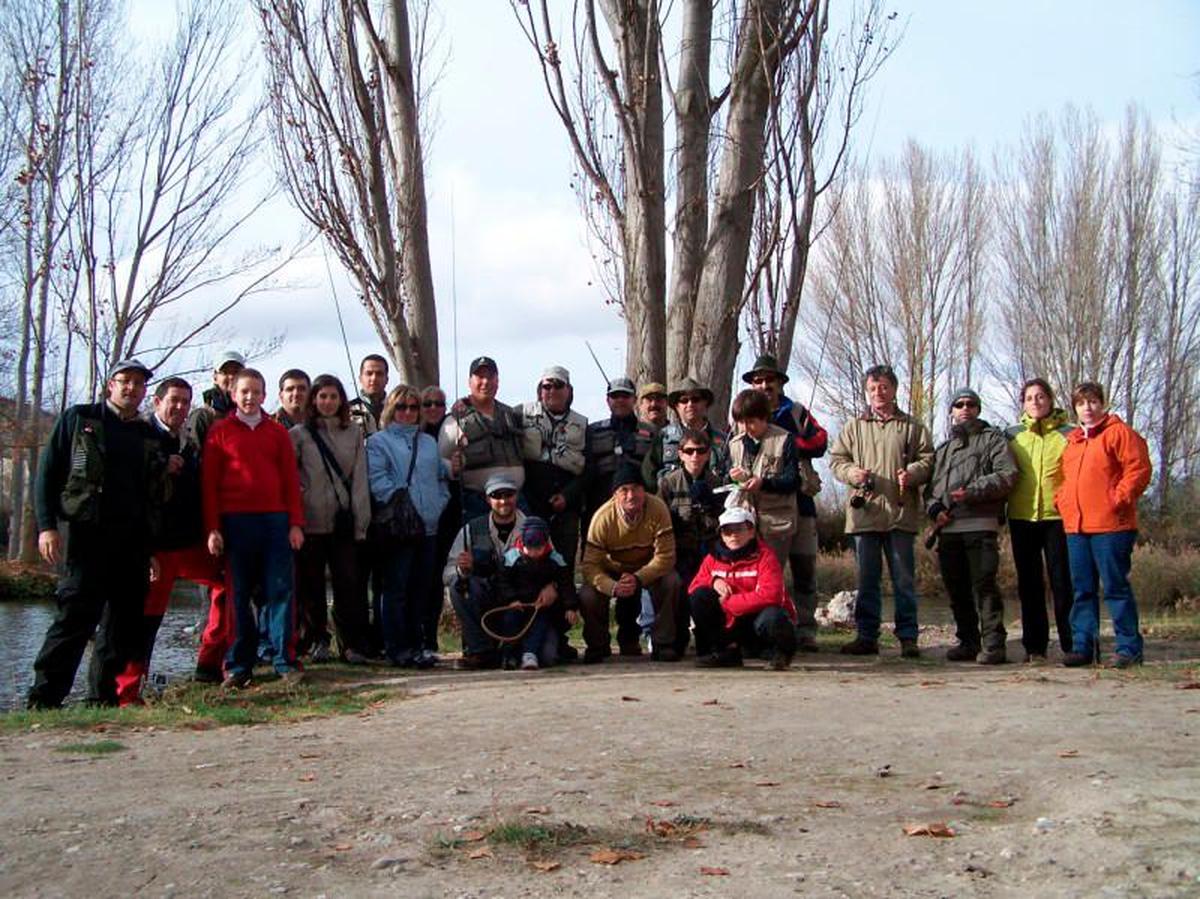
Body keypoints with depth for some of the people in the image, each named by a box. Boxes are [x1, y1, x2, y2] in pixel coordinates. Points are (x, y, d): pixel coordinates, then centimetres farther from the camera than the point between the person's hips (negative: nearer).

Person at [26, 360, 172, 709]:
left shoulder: (151, 436, 18)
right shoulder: (79, 419, 8)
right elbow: (47, 473, 3)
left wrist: (157, 534, 13)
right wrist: (46, 525, -8)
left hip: (135, 541, 4)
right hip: (89, 533, -4)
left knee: (126, 621, 4)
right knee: (77, 614, -12)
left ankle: (106, 698, 12)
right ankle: (44, 698, -9)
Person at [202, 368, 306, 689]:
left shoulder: (277, 432, 11)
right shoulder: (220, 431, 7)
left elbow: (291, 479, 9)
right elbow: (209, 482, 3)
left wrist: (296, 523, 1)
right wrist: (212, 528, -4)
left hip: (275, 519, 1)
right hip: (235, 521, -1)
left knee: (280, 590, -1)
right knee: (239, 593, 4)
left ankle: (285, 661, 4)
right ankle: (238, 665, 10)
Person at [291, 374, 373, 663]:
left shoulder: (354, 432, 10)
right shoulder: (299, 434, 5)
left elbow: (359, 477, 8)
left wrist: (361, 520, 2)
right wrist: (295, 490, -6)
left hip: (344, 520, 1)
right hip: (311, 520, -1)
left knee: (350, 582, -5)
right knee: (311, 585, 4)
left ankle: (352, 644, 2)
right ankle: (316, 640, 17)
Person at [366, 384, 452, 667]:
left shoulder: (429, 442, 21)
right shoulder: (378, 441, 2)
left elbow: (441, 475, 21)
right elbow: (378, 480, -9)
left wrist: (440, 503, 5)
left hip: (429, 525, 6)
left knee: (421, 588, 9)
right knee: (397, 588, -4)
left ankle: (418, 644, 16)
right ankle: (397, 649, 1)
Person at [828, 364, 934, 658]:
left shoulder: (912, 427, 9)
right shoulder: (853, 427, 13)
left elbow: (928, 458, 6)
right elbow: (835, 459, 12)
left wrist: (912, 473, -14)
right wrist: (850, 472, -9)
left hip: (901, 512, -1)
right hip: (864, 512, 2)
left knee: (904, 579, 1)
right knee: (867, 579, 6)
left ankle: (907, 637, 7)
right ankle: (866, 636, 12)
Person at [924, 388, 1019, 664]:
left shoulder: (992, 438, 9)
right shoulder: (943, 448, 27)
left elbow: (1008, 474, -5)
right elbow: (930, 486, 22)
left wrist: (972, 492, -15)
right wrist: (935, 508, 0)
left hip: (980, 524, -6)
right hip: (948, 528, 6)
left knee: (984, 585, -11)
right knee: (957, 589, 7)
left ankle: (993, 644, -9)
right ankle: (968, 642, 15)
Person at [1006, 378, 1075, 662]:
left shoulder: (1068, 434, 3)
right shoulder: (1012, 435, 11)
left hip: (1057, 516, -3)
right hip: (1021, 518, 3)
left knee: (1063, 582, -3)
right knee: (1029, 584, 8)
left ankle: (1072, 645, 4)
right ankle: (1034, 646, 14)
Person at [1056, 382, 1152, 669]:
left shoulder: (1119, 432, -2)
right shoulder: (1071, 441, 19)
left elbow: (1139, 470, -10)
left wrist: (1118, 500, -14)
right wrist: (1062, 500, 12)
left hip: (1110, 525, -7)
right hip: (1075, 526, 7)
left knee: (1116, 587, -4)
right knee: (1083, 589, 9)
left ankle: (1129, 648, 3)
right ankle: (1083, 645, 13)